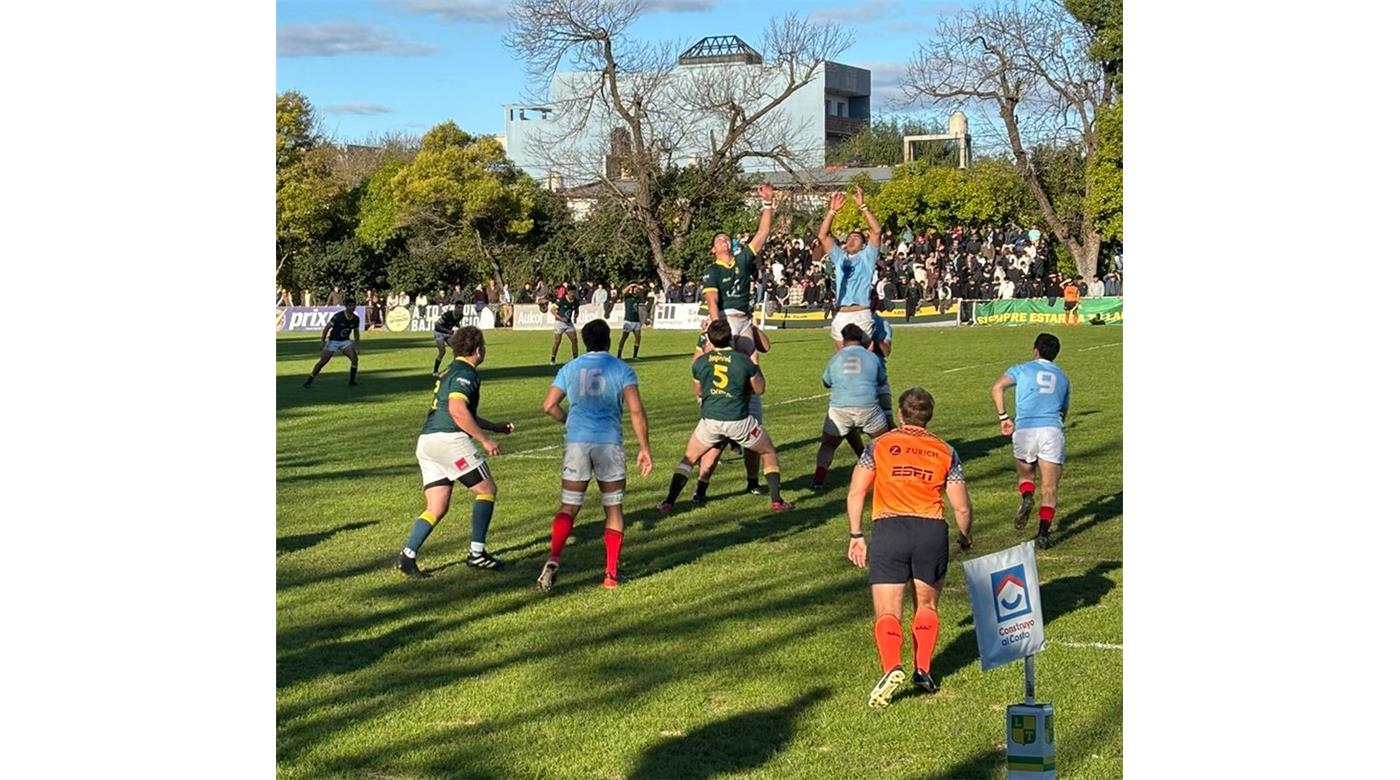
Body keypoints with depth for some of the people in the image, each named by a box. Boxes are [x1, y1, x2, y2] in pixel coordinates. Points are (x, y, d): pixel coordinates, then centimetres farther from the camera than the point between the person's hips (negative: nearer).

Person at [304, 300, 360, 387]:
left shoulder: (356, 319, -4)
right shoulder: (338, 316, -21)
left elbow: (356, 332, 12)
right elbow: (327, 328, -15)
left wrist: (357, 345, 6)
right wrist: (322, 341, -19)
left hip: (345, 341, 4)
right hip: (333, 341, -4)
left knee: (355, 358, -15)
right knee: (323, 361, -8)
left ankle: (352, 381, -1)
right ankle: (309, 381, 1)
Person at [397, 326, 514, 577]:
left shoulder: (450, 372, 25)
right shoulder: (465, 373, -6)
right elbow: (457, 411, -20)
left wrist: (496, 427, 39)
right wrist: (485, 439, -17)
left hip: (426, 441, 9)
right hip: (449, 439, -9)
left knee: (437, 508, 7)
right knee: (486, 489, 4)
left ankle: (408, 555, -7)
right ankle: (477, 552, 3)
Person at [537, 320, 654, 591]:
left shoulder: (569, 368, 11)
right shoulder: (622, 369, 3)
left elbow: (549, 405, 7)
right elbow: (636, 410, -7)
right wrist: (644, 447, -1)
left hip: (576, 442, 2)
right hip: (609, 444, -2)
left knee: (568, 508, 7)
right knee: (613, 509, 11)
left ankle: (553, 559, -16)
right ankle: (611, 574, 8)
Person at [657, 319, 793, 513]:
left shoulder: (700, 363, 0)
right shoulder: (744, 361, -7)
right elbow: (758, 389, 8)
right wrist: (755, 363, 22)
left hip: (710, 420, 2)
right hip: (738, 421, -2)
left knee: (688, 459, 20)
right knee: (769, 453, 20)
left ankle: (668, 502, 10)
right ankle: (776, 500, 13)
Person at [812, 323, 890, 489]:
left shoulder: (835, 359, 10)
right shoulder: (872, 357, 9)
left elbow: (826, 382, 23)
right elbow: (882, 380, 24)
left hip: (839, 408, 0)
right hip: (868, 407, 0)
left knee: (828, 445, 15)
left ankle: (818, 478, -5)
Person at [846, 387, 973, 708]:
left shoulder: (879, 446, 10)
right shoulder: (945, 452, 12)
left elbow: (855, 493, 3)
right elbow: (962, 507, 11)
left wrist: (856, 536, 11)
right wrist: (965, 537, 29)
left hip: (888, 528, -1)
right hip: (932, 529, 2)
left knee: (888, 612, -2)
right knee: (927, 606, 22)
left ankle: (891, 667, -25)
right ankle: (923, 670, 16)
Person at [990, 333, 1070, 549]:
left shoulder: (1022, 369, 12)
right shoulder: (1062, 378, 23)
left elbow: (997, 388, -5)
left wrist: (1003, 417, -2)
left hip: (1024, 430, -1)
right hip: (1053, 430, 1)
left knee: (1024, 474, 22)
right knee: (1049, 489, 2)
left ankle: (1026, 497, -9)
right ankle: (1043, 533, -12)